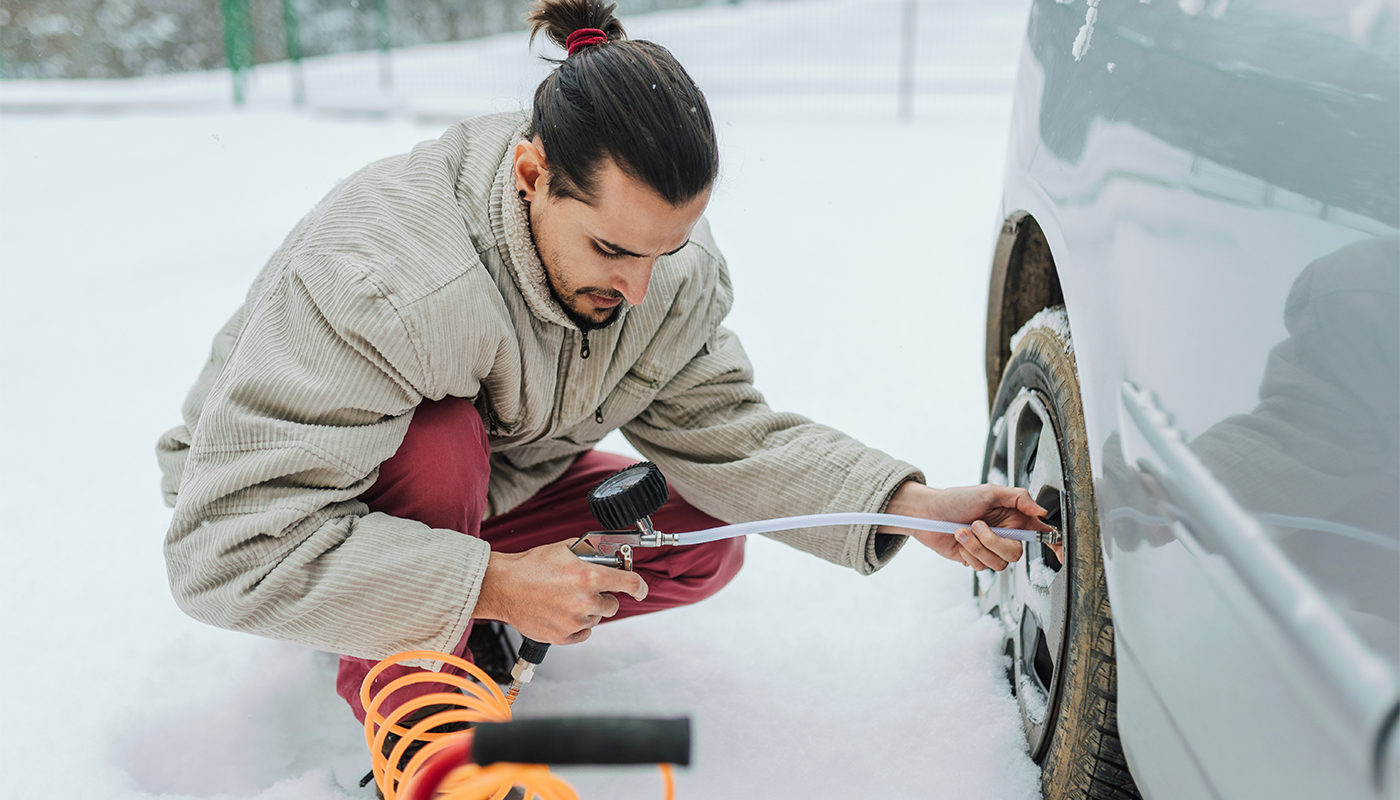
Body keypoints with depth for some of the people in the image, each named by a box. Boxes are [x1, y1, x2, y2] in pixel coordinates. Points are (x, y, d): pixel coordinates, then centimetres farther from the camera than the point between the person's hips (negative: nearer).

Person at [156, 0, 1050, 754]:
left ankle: (467, 635, 5)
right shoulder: (382, 278, -40)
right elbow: (230, 547, -39)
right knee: (444, 440, -37)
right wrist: (491, 585, -40)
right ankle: (405, 698, -12)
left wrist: (909, 505, -27)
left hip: (486, 484, 5)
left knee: (706, 546, -8)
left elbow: (722, 428, -15)